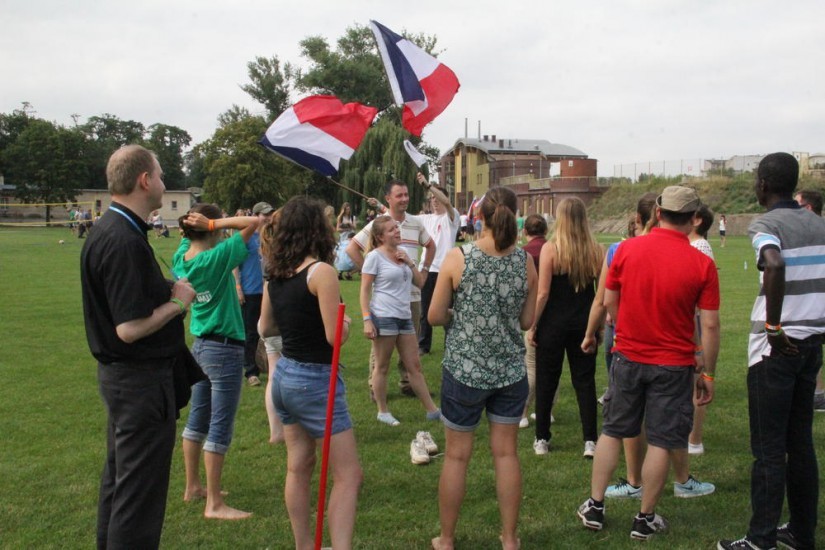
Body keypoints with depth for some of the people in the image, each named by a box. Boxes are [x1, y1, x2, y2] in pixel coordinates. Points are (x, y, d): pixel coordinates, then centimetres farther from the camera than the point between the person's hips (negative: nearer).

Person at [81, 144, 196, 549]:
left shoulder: (110, 230, 9)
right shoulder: (124, 241, -23)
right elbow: (130, 328, -27)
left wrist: (168, 291, 5)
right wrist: (178, 302, -13)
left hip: (120, 375, 11)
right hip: (140, 379, -11)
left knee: (119, 478, 23)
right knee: (140, 489, 1)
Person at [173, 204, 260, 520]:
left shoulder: (181, 259, 1)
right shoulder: (217, 258, -20)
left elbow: (187, 235, 22)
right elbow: (254, 222, -21)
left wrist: (196, 226, 3)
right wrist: (213, 223, -19)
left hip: (200, 346, 8)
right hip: (224, 349, -8)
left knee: (197, 419, 18)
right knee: (220, 428, -1)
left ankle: (193, 487, 31)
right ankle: (214, 504, 6)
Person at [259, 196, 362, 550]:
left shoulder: (275, 274, 5)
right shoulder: (321, 271, -18)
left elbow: (264, 327, 16)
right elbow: (335, 336, -19)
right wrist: (347, 322, 1)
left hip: (285, 375, 8)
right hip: (315, 380, -8)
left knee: (298, 467, 18)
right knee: (348, 475, -2)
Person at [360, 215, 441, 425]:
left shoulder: (402, 252, 12)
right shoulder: (375, 256, -7)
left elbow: (420, 283, 12)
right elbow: (365, 290, -9)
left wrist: (409, 263, -3)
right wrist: (367, 320, -16)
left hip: (405, 317, 7)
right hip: (383, 317, -7)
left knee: (414, 365, 11)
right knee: (382, 367, 6)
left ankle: (432, 410, 16)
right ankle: (383, 411, 18)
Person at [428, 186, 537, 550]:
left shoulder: (457, 258, -13)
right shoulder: (525, 262, -5)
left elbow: (434, 316, -7)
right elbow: (527, 321, 3)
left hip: (464, 368, -2)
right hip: (510, 370, 2)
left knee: (457, 455, 9)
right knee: (506, 453, 12)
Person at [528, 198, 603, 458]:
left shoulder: (550, 248, -12)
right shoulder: (596, 250, -2)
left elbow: (542, 293, -13)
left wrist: (532, 326, -5)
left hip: (553, 324, -2)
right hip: (584, 324, 3)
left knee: (546, 382, 9)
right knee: (585, 381, 11)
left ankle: (542, 440, 17)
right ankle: (590, 441, 11)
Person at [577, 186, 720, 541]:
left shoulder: (627, 249, -6)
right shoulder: (702, 264, -11)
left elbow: (608, 301, 4)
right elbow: (710, 325, -9)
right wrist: (708, 374, 0)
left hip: (627, 356, 2)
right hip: (673, 365, -2)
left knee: (612, 431, 15)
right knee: (662, 442, 9)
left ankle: (595, 507, 21)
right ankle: (645, 519, 19)